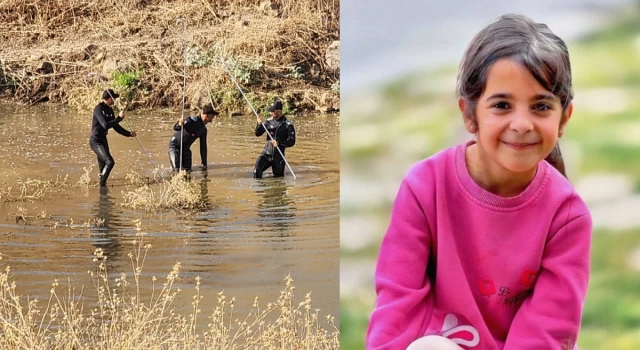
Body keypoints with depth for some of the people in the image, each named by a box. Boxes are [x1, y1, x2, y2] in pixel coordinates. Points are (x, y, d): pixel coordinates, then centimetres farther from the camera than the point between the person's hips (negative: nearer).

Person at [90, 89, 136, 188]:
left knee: (103, 166, 11)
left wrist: (129, 134, 8)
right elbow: (105, 125, -27)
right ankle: (102, 185, -13)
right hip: (96, 141, -9)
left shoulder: (109, 110, 10)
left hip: (103, 140, 9)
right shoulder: (99, 109, -17)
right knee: (110, 162, -20)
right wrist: (119, 118, -24)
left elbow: (116, 127, 16)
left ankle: (102, 185, 18)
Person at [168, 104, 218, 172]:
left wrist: (204, 164, 7)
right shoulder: (192, 120, -25)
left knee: (187, 169, -2)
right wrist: (179, 125, -53)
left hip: (185, 148, 7)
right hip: (175, 145, -7)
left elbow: (203, 146, 7)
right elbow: (175, 128, -27)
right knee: (177, 170, -17)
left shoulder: (203, 130, 0)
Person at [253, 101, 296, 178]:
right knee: (257, 169, -24)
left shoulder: (288, 125, -8)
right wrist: (259, 124, -17)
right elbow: (258, 134, 3)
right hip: (266, 153, 2)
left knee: (279, 177, 9)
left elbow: (292, 142, -8)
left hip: (278, 156, -2)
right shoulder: (269, 121, 4)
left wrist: (279, 143, -24)